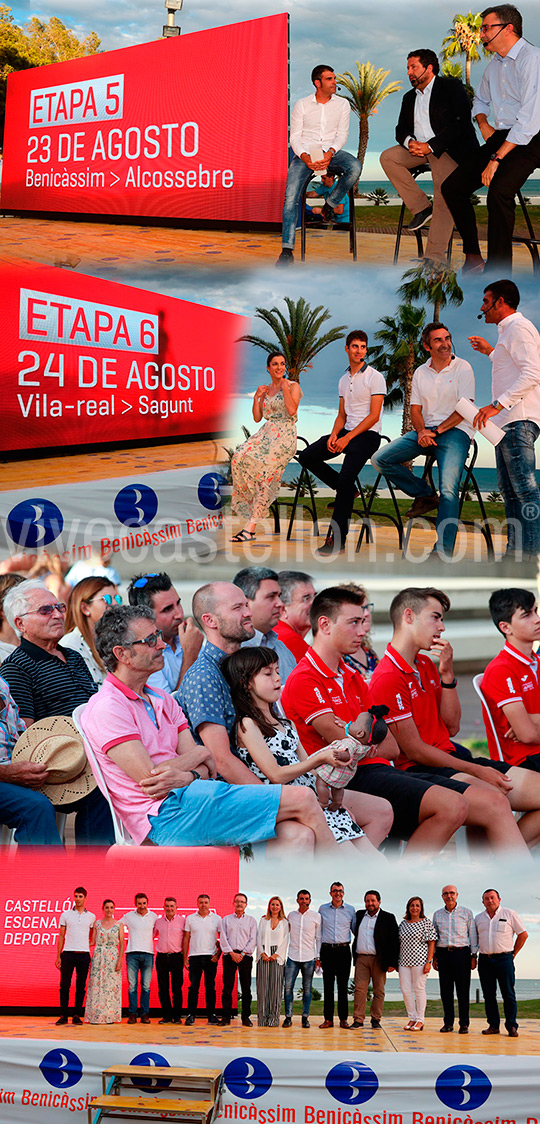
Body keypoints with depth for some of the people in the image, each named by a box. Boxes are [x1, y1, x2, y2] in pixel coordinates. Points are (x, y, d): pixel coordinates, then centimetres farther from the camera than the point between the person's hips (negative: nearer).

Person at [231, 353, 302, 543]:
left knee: (266, 468, -27)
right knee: (240, 457, -25)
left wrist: (285, 387, -9)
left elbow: (292, 411, -13)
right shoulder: (265, 389, 21)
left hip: (285, 435, -6)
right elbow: (257, 418, 16)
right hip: (266, 433, 6)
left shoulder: (293, 386, 5)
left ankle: (251, 526, -31)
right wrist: (257, 397, 5)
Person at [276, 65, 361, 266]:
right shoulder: (302, 105, 9)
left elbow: (342, 135, 4)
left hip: (331, 152, 1)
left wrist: (330, 153, -17)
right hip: (305, 154, -1)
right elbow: (294, 137, 4)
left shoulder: (342, 104, 12)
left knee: (355, 167, -32)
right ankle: (287, 250, -25)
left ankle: (330, 206, -8)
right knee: (290, 197, -24)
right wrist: (305, 157, -17)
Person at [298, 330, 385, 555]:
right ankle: (347, 491, 6)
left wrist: (347, 438, -17)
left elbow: (374, 415, -11)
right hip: (347, 431, 8)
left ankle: (337, 539, -23)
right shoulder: (343, 380, 17)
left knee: (346, 477, -26)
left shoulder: (375, 377, -5)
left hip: (367, 434, -8)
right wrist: (334, 434, -2)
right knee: (306, 457, -5)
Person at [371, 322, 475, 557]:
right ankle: (425, 494, 1)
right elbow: (415, 409, 11)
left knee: (448, 490, -25)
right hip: (425, 430, 6)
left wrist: (436, 431, -15)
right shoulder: (420, 372, 13)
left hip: (455, 432, -5)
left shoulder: (462, 367, 0)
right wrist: (421, 431, -11)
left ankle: (443, 552, -29)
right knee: (380, 460, -12)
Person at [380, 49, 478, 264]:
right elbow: (401, 129, 16)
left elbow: (461, 123, -11)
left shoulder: (451, 87, 0)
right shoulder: (410, 97, 21)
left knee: (444, 195, -25)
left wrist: (430, 146, -18)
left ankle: (435, 257, -30)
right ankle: (421, 207, -8)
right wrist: (409, 142, -11)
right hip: (419, 148, 7)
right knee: (388, 157, -14)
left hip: (447, 148, -7)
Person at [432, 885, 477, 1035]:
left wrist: (474, 956, -1)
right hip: (443, 953, 3)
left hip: (461, 953, -2)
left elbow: (473, 935, 5)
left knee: (463, 990, -3)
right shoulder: (437, 914, 12)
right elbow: (433, 937, 16)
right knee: (446, 990, 2)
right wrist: (434, 957, 10)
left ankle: (464, 1024, 3)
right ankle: (448, 1023, 10)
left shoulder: (466, 913, 5)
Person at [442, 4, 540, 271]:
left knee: (499, 192, -32)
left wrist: (497, 158, -23)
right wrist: (483, 123, 12)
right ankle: (472, 256, 6)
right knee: (452, 187, -3)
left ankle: (498, 271, -26)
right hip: (501, 137, 9)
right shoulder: (494, 65, 14)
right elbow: (480, 100, 36)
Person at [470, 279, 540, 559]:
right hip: (508, 421, 11)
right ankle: (514, 553, 12)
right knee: (509, 490, 10)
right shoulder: (508, 330, 24)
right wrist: (490, 352, 37)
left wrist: (498, 404, -26)